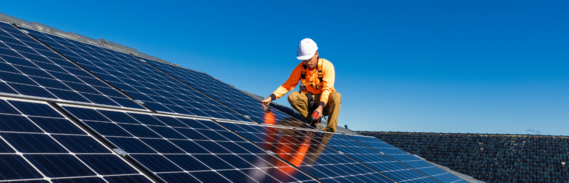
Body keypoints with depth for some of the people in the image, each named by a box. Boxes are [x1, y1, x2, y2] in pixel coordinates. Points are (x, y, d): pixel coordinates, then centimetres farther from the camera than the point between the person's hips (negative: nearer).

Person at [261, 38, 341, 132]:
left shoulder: (327, 65, -15)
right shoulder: (300, 68, -5)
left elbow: (327, 89, -22)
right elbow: (287, 85, -6)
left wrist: (320, 106, -36)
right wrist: (271, 97, -19)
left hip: (325, 100, -2)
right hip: (309, 99, 3)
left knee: (336, 96, -35)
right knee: (292, 97, -25)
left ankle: (330, 129, -31)